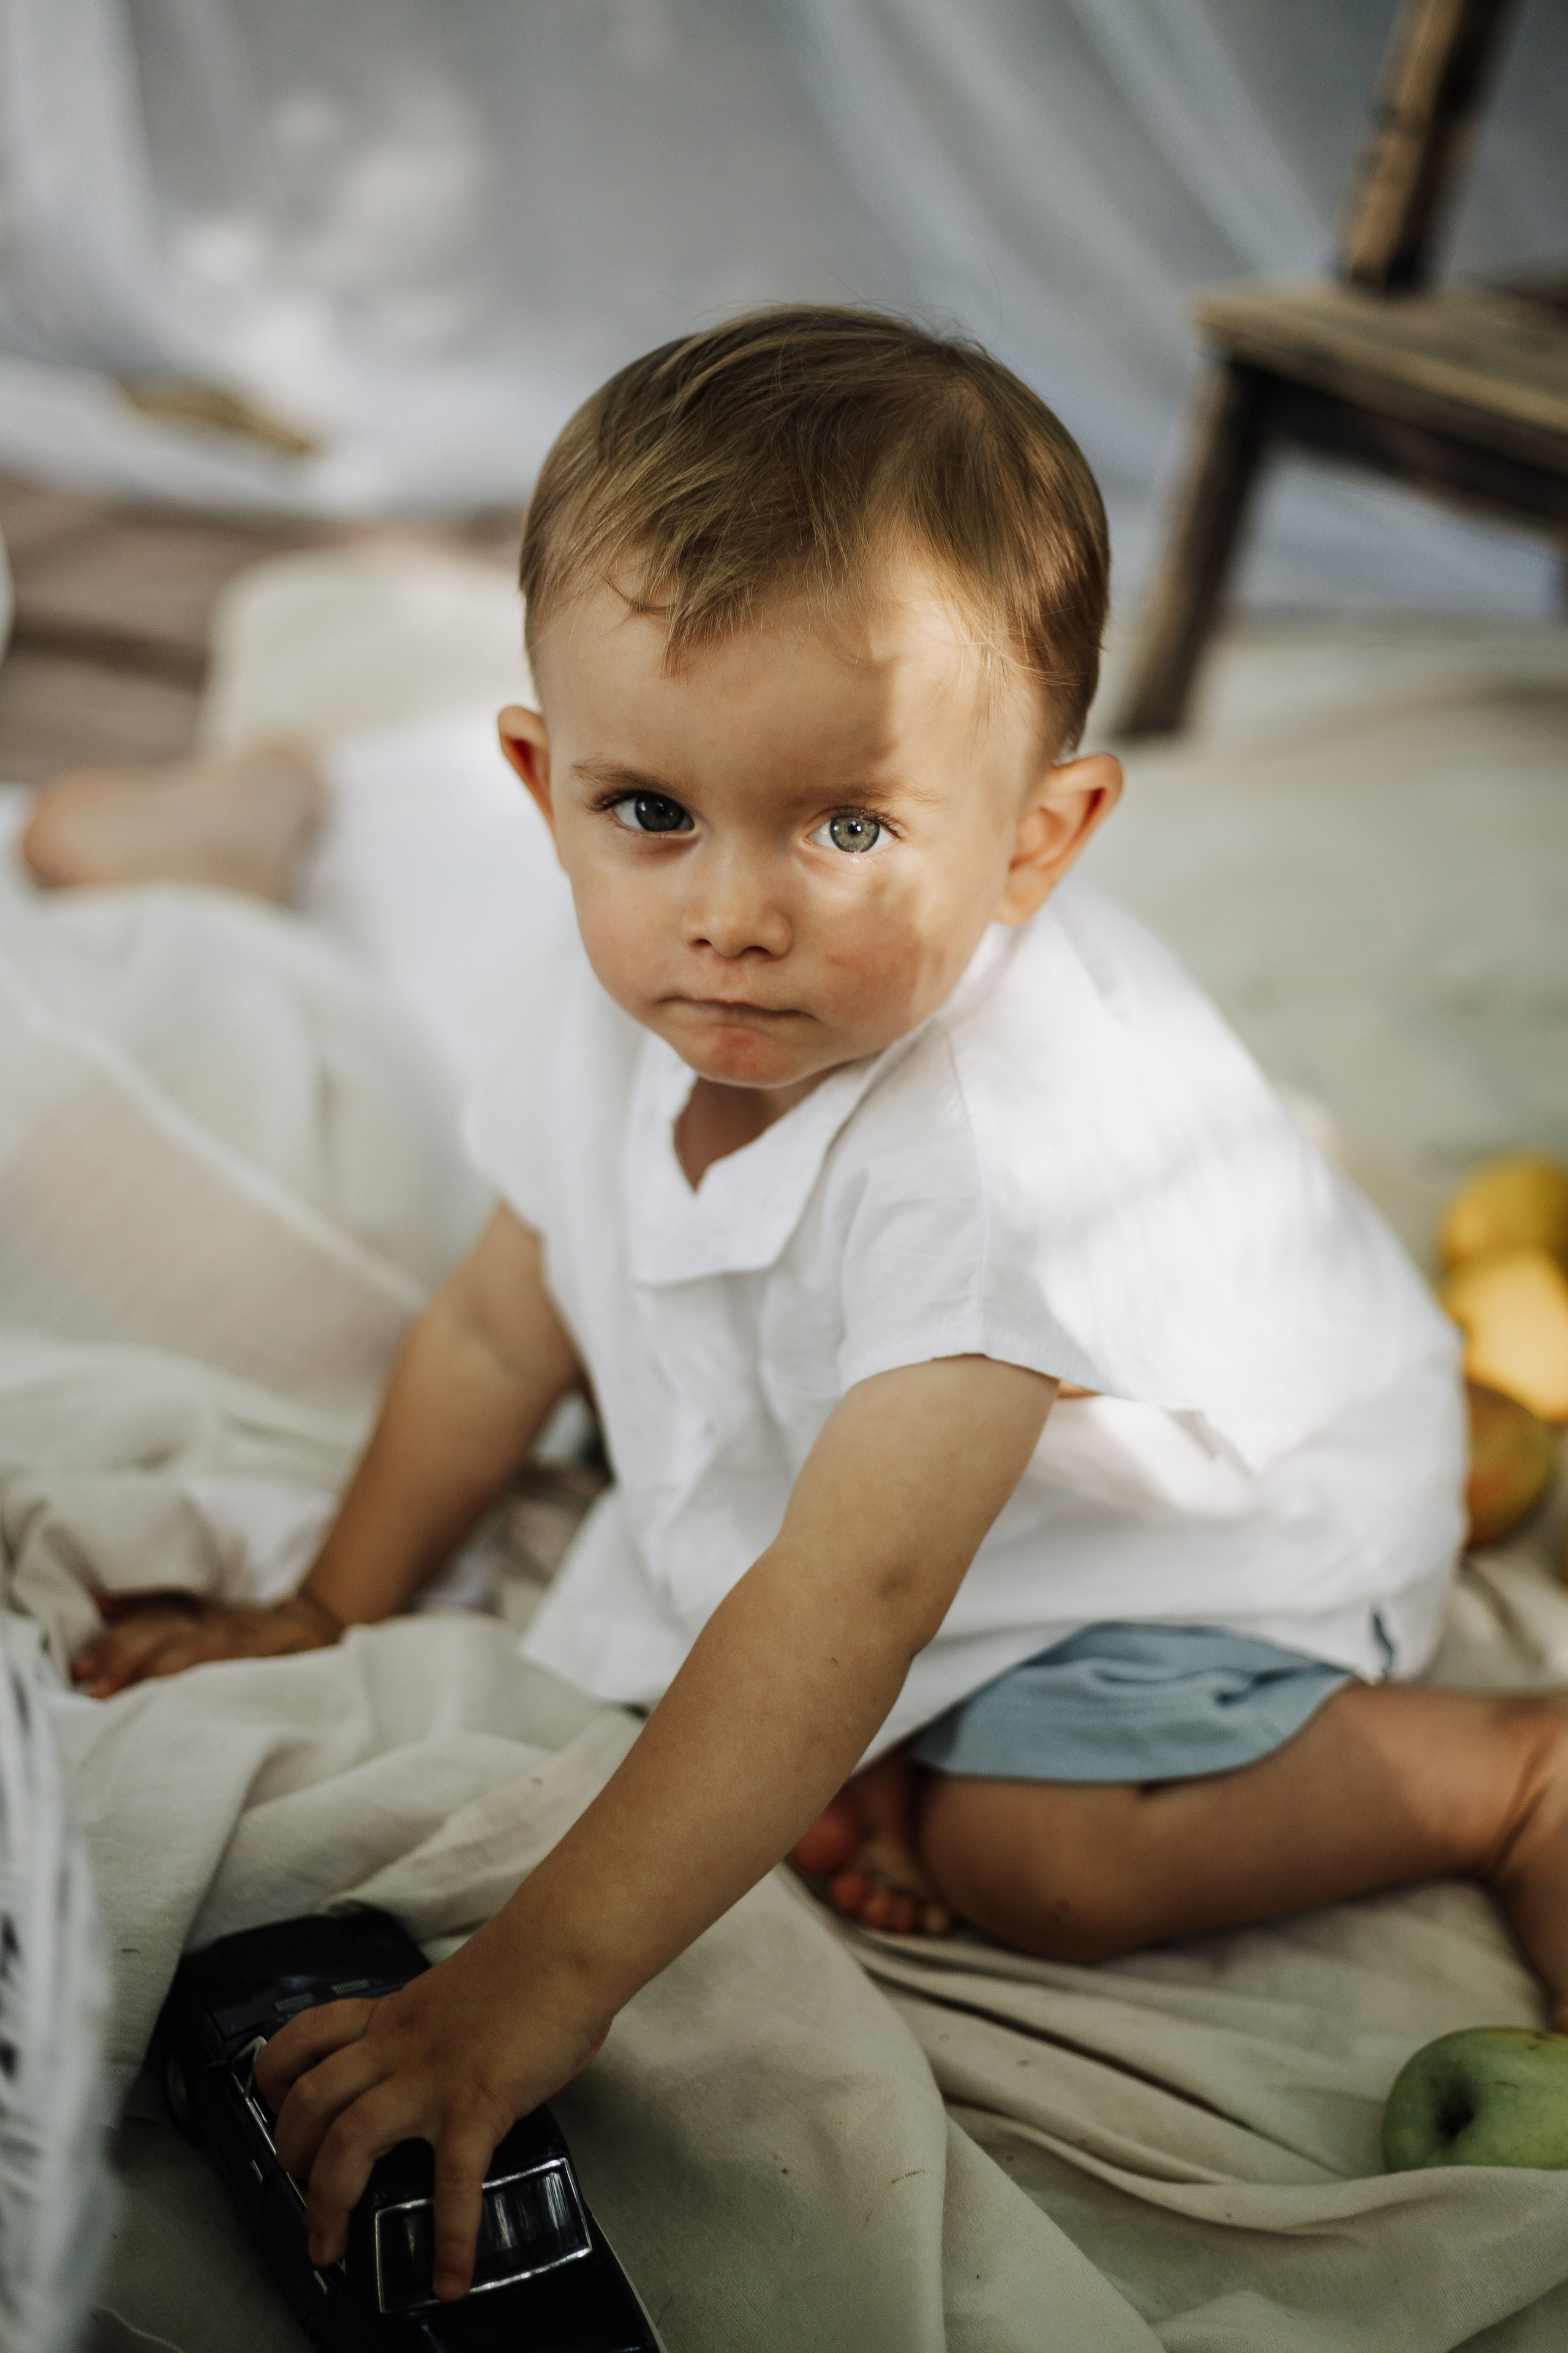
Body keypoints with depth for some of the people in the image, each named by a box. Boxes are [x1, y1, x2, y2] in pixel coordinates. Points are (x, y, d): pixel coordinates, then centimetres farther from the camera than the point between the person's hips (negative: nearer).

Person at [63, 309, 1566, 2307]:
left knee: (1043, 1854, -23)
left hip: (1210, 1534, -6)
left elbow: (849, 1600, -47)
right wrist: (332, 1612, 4)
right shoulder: (618, 991, -19)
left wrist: (544, 1975, -49)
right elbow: (503, 1320, -2)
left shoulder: (1009, 1134, -42)